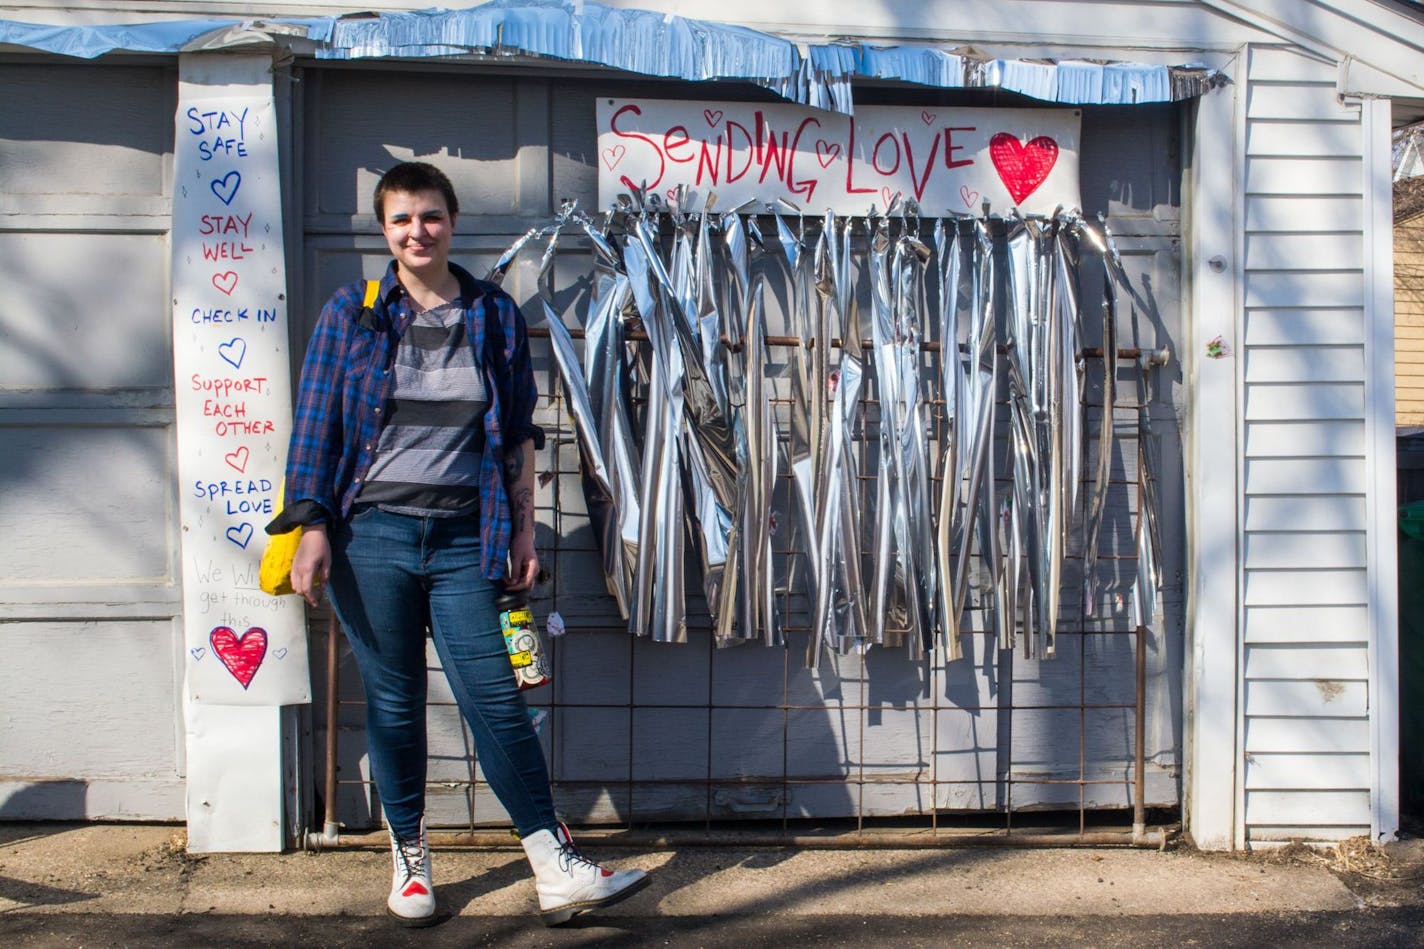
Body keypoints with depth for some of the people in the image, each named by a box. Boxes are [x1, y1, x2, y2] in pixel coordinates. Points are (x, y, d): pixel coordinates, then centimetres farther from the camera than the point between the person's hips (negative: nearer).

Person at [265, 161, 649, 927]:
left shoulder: (494, 315, 8)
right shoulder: (351, 313, 4)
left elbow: (518, 434, 10)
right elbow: (316, 425, 3)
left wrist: (522, 531, 7)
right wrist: (312, 529, -5)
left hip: (462, 538, 0)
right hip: (370, 535, 0)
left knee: (495, 699, -3)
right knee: (393, 704, 8)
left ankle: (557, 871, 1)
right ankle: (409, 858, 26)